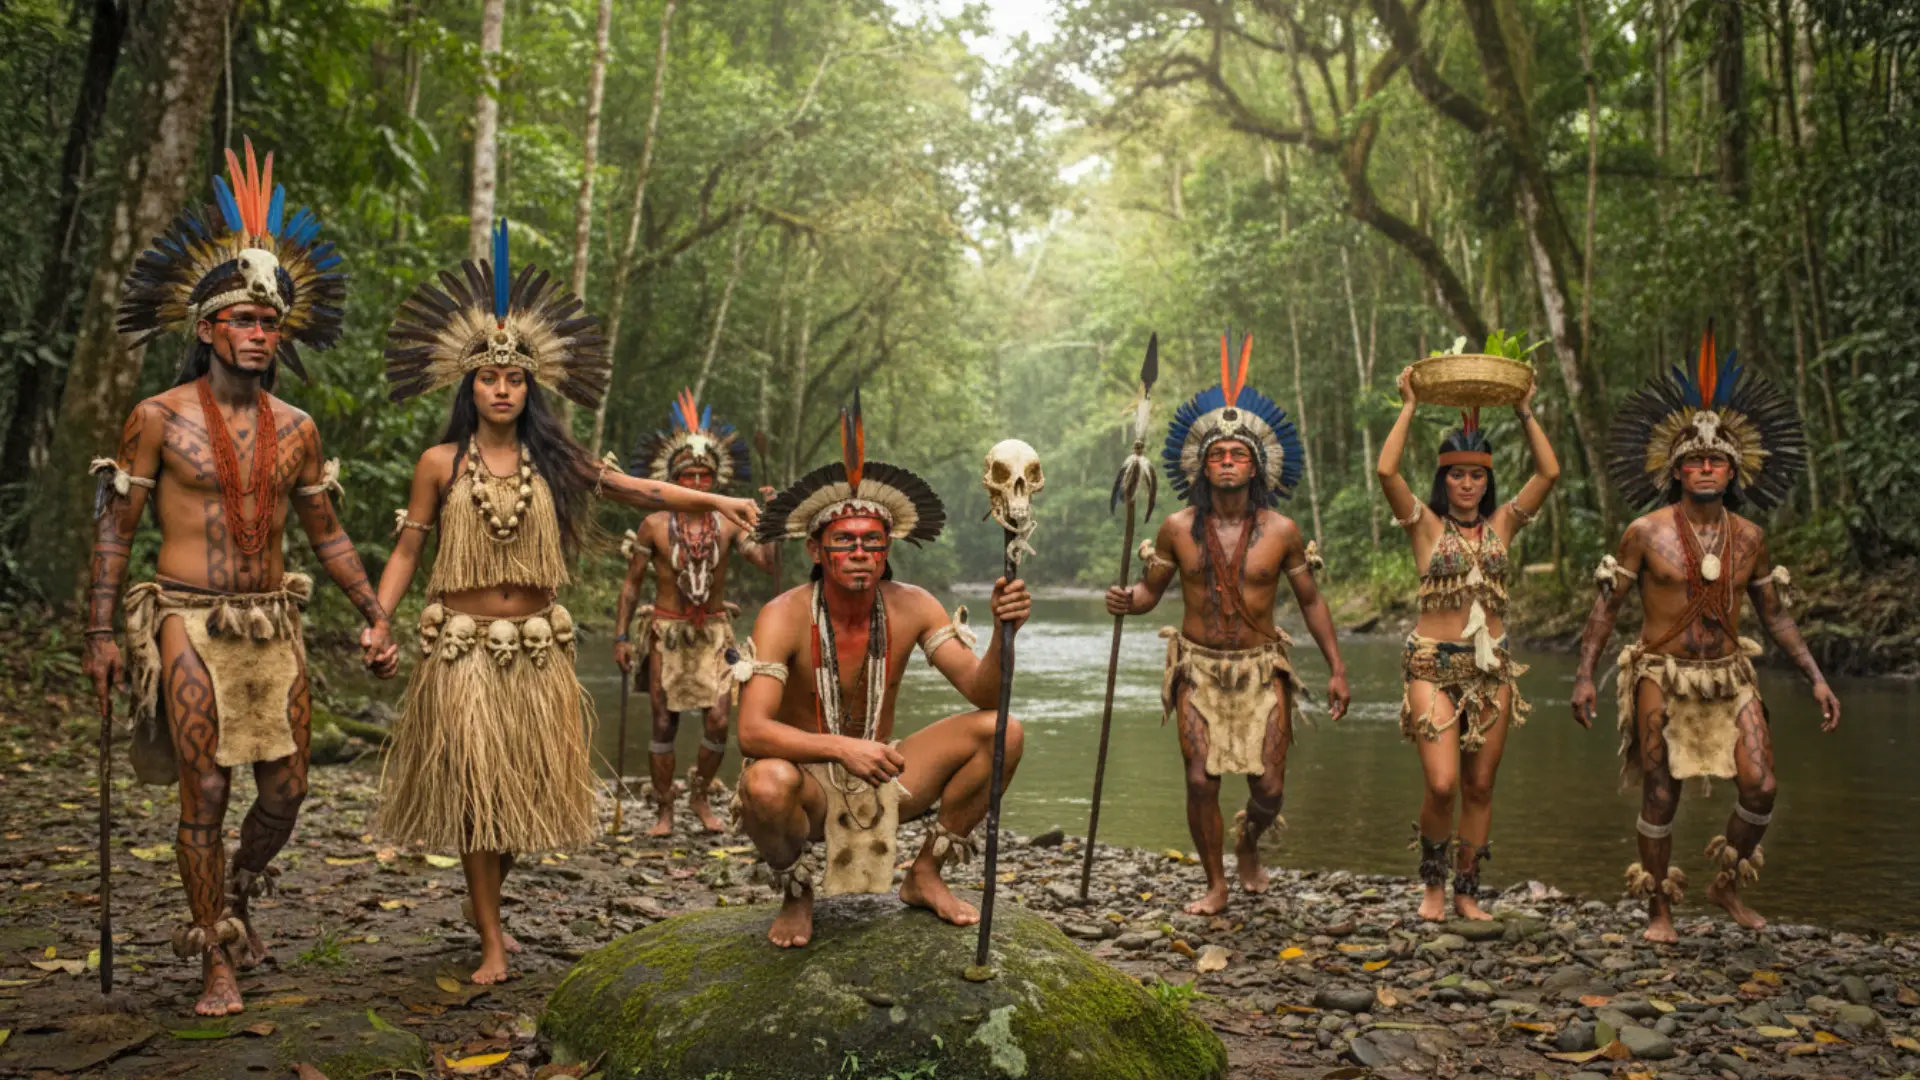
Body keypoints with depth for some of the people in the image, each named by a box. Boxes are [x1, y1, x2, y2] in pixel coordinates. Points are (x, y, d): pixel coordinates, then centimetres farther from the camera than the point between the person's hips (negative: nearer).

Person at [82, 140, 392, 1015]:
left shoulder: (295, 429, 8)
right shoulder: (159, 418, -4)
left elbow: (326, 533, 15)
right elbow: (113, 527, -1)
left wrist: (372, 610, 7)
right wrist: (100, 631, -7)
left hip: (274, 621, 4)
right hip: (189, 621, -4)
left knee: (285, 789, 7)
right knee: (206, 790, -4)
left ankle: (232, 904, 34)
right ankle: (218, 962, 10)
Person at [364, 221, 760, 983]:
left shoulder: (551, 459, 5)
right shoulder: (442, 462, 1)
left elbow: (635, 491, 0)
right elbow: (406, 550, 3)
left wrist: (716, 501, -10)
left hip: (536, 646, 2)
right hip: (463, 644, -2)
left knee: (527, 787, 8)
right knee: (474, 785, 0)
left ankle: (483, 902, 34)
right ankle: (492, 942, 12)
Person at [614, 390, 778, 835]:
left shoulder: (728, 524, -1)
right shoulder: (654, 526, -3)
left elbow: (772, 567, -9)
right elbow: (631, 584, 3)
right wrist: (621, 636, -1)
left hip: (714, 631, 1)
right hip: (666, 632, -1)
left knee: (719, 721, -6)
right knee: (664, 725, 2)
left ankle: (700, 796, 18)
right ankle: (664, 811, 16)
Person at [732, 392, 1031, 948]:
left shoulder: (911, 608, -8)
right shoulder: (784, 617, -20)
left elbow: (982, 693, -15)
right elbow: (751, 731, -29)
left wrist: (1004, 631, -34)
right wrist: (841, 747, -43)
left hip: (881, 774, 4)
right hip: (809, 778, -4)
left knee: (1003, 732, -14)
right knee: (766, 783, -40)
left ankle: (924, 876, 5)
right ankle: (796, 897, -3)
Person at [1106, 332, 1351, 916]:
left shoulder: (1280, 532, -3)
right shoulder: (1178, 528, -3)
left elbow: (1310, 600, 6)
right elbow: (1151, 588, 7)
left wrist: (1337, 668, 4)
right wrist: (1127, 601, -17)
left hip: (1261, 670, 0)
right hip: (1199, 667, 0)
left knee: (1269, 789, -2)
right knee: (1202, 780, -7)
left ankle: (1248, 844, 34)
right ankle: (1215, 884, 15)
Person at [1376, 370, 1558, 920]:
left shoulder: (1501, 523, 8)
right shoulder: (1425, 524, 0)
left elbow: (1549, 472, 0)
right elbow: (1386, 471, -14)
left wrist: (1524, 411, 2)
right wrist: (1410, 405, -7)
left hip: (1491, 667, 3)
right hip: (1433, 666, -3)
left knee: (1479, 787, 8)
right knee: (1442, 784, -12)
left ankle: (1467, 891, 22)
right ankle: (1433, 882, 13)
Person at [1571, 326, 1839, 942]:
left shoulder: (1749, 539, 4)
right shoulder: (1647, 533, -7)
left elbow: (1776, 616, 13)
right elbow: (1607, 606, -4)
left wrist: (1816, 678, 7)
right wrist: (1585, 675, -11)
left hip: (1729, 676, 3)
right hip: (1662, 678, -3)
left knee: (1760, 788, -5)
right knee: (1660, 798, 0)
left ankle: (1728, 885, 21)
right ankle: (1659, 911, 16)